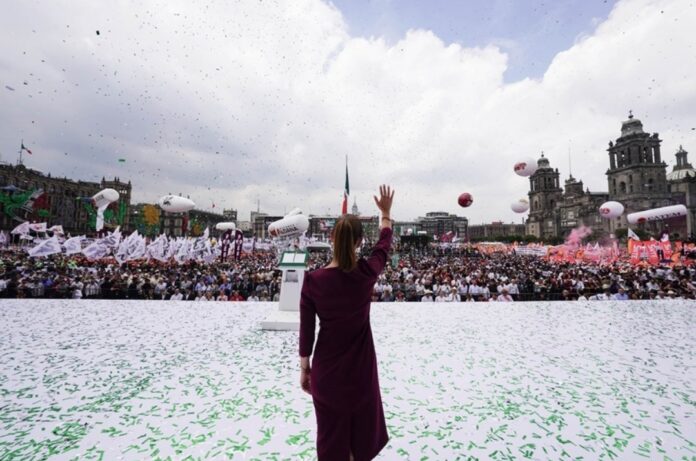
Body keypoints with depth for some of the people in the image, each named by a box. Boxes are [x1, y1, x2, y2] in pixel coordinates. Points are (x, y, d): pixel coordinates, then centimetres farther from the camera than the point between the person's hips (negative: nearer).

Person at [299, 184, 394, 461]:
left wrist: (304, 368, 7)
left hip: (326, 368, 0)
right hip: (360, 366, 0)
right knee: (362, 424, 26)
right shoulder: (366, 273, -17)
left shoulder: (313, 280, -17)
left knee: (330, 434, 20)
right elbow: (384, 244, 4)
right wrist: (385, 212, 18)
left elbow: (306, 331, -8)